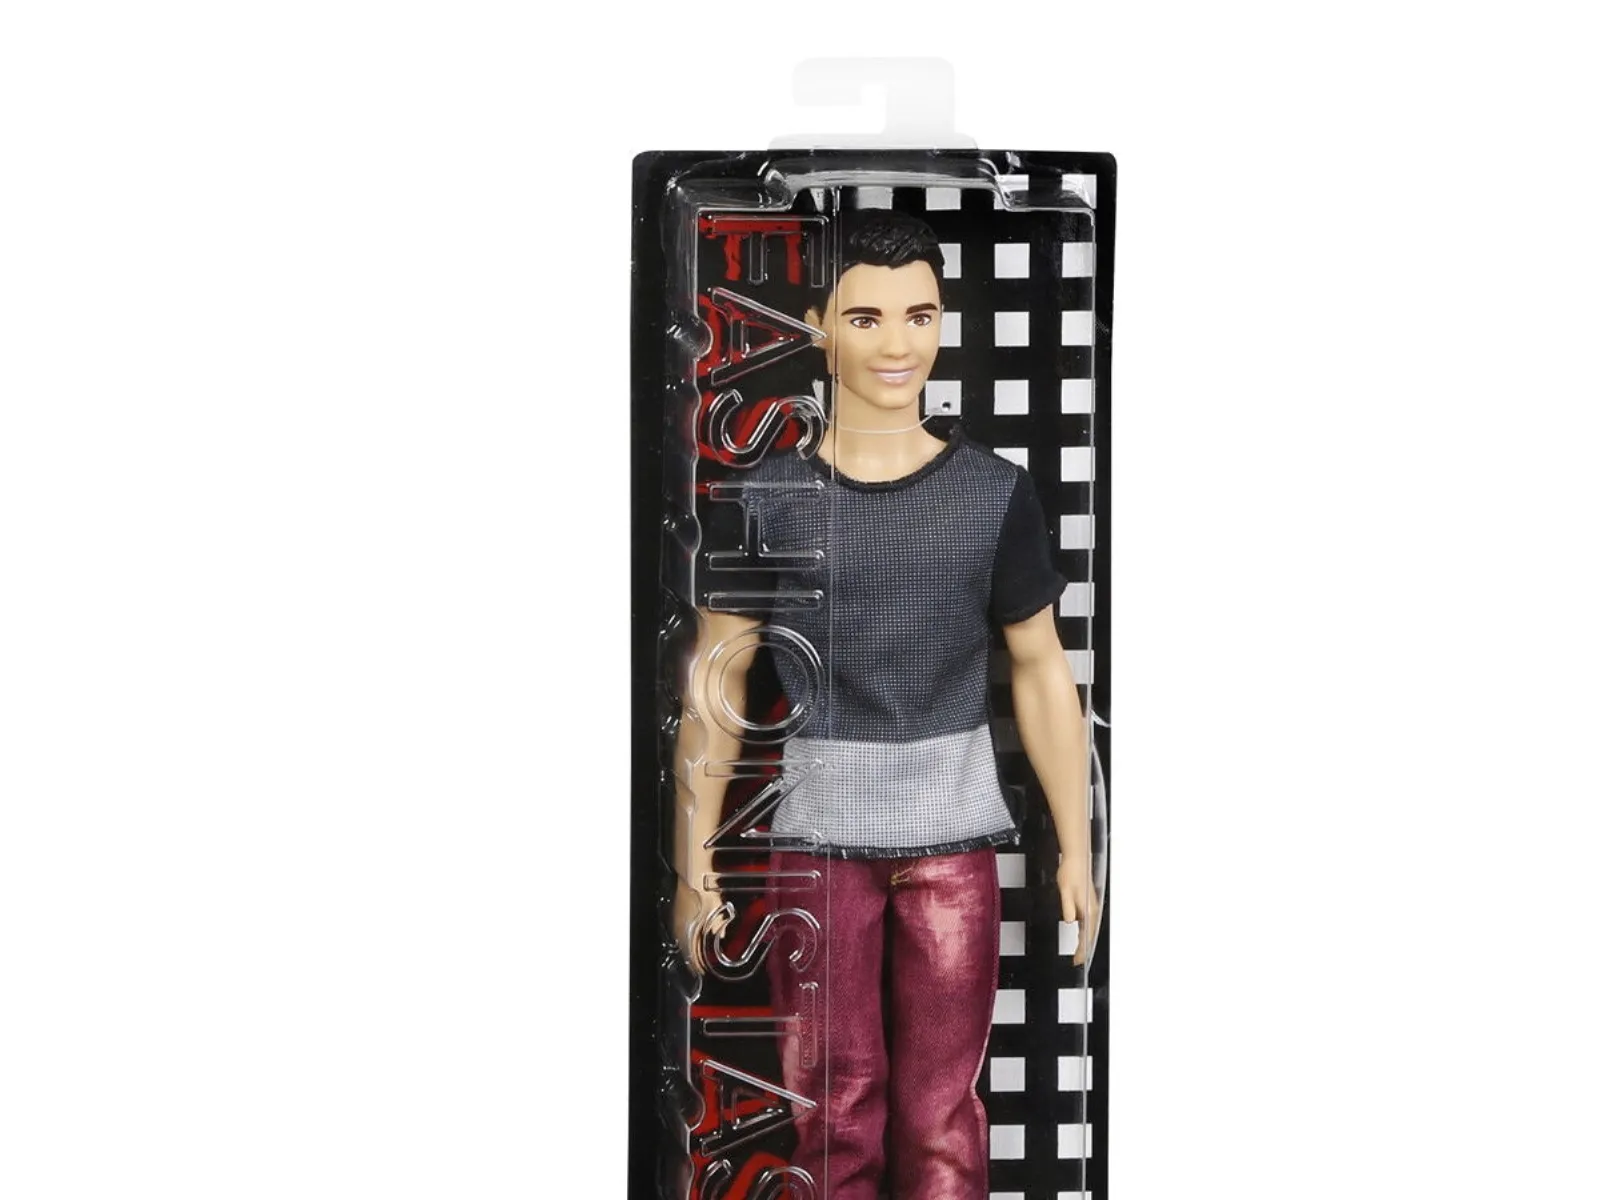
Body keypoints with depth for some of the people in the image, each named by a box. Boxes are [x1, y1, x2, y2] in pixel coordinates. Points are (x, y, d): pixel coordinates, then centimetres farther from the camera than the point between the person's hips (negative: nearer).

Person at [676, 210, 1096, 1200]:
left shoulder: (997, 494, -2)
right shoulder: (767, 497, -2)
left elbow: (1042, 673, 3)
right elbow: (718, 683, 2)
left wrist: (1076, 850, 1)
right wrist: (695, 860, 1)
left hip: (955, 840, 0)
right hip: (815, 843, 0)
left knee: (941, 1112, 3)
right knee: (835, 1106, 9)